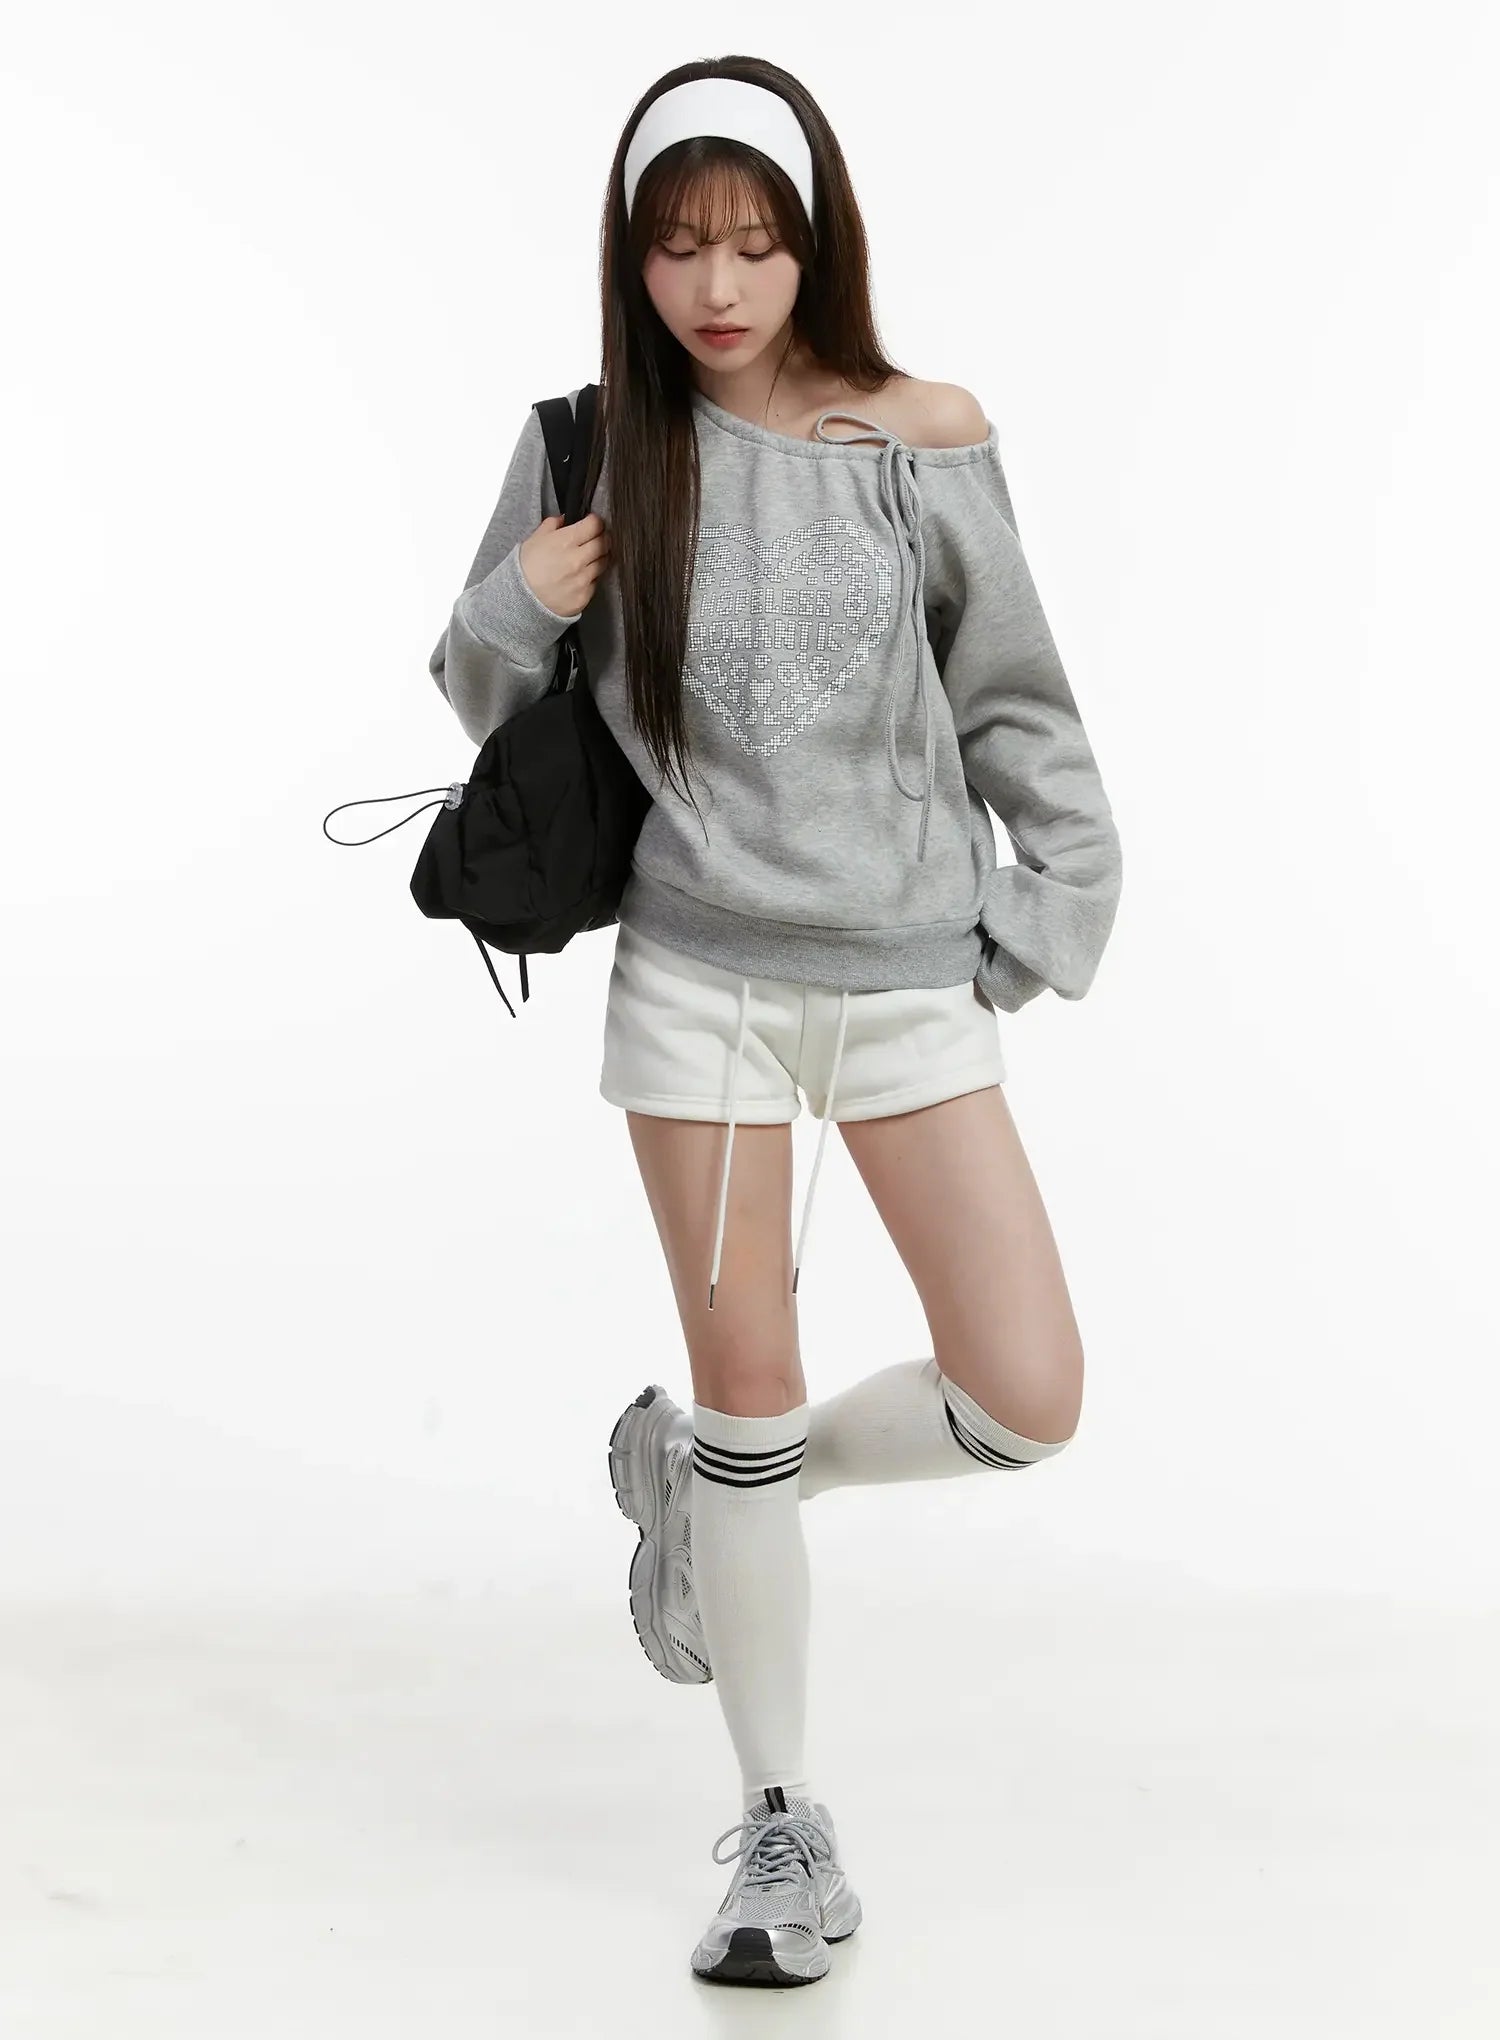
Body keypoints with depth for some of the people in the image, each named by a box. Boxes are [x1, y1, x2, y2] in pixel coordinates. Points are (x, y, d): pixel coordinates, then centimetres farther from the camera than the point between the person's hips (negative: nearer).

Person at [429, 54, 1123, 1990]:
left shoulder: (925, 440, -2)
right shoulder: (594, 449, 0)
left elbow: (1017, 703, 6)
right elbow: (491, 701, 9)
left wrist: (1058, 914, 0)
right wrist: (515, 608, -11)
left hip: (911, 981, 1)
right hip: (698, 977, 0)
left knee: (1023, 1402, -3)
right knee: (750, 1393, 6)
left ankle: (698, 1479, 25)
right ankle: (782, 1826, 23)